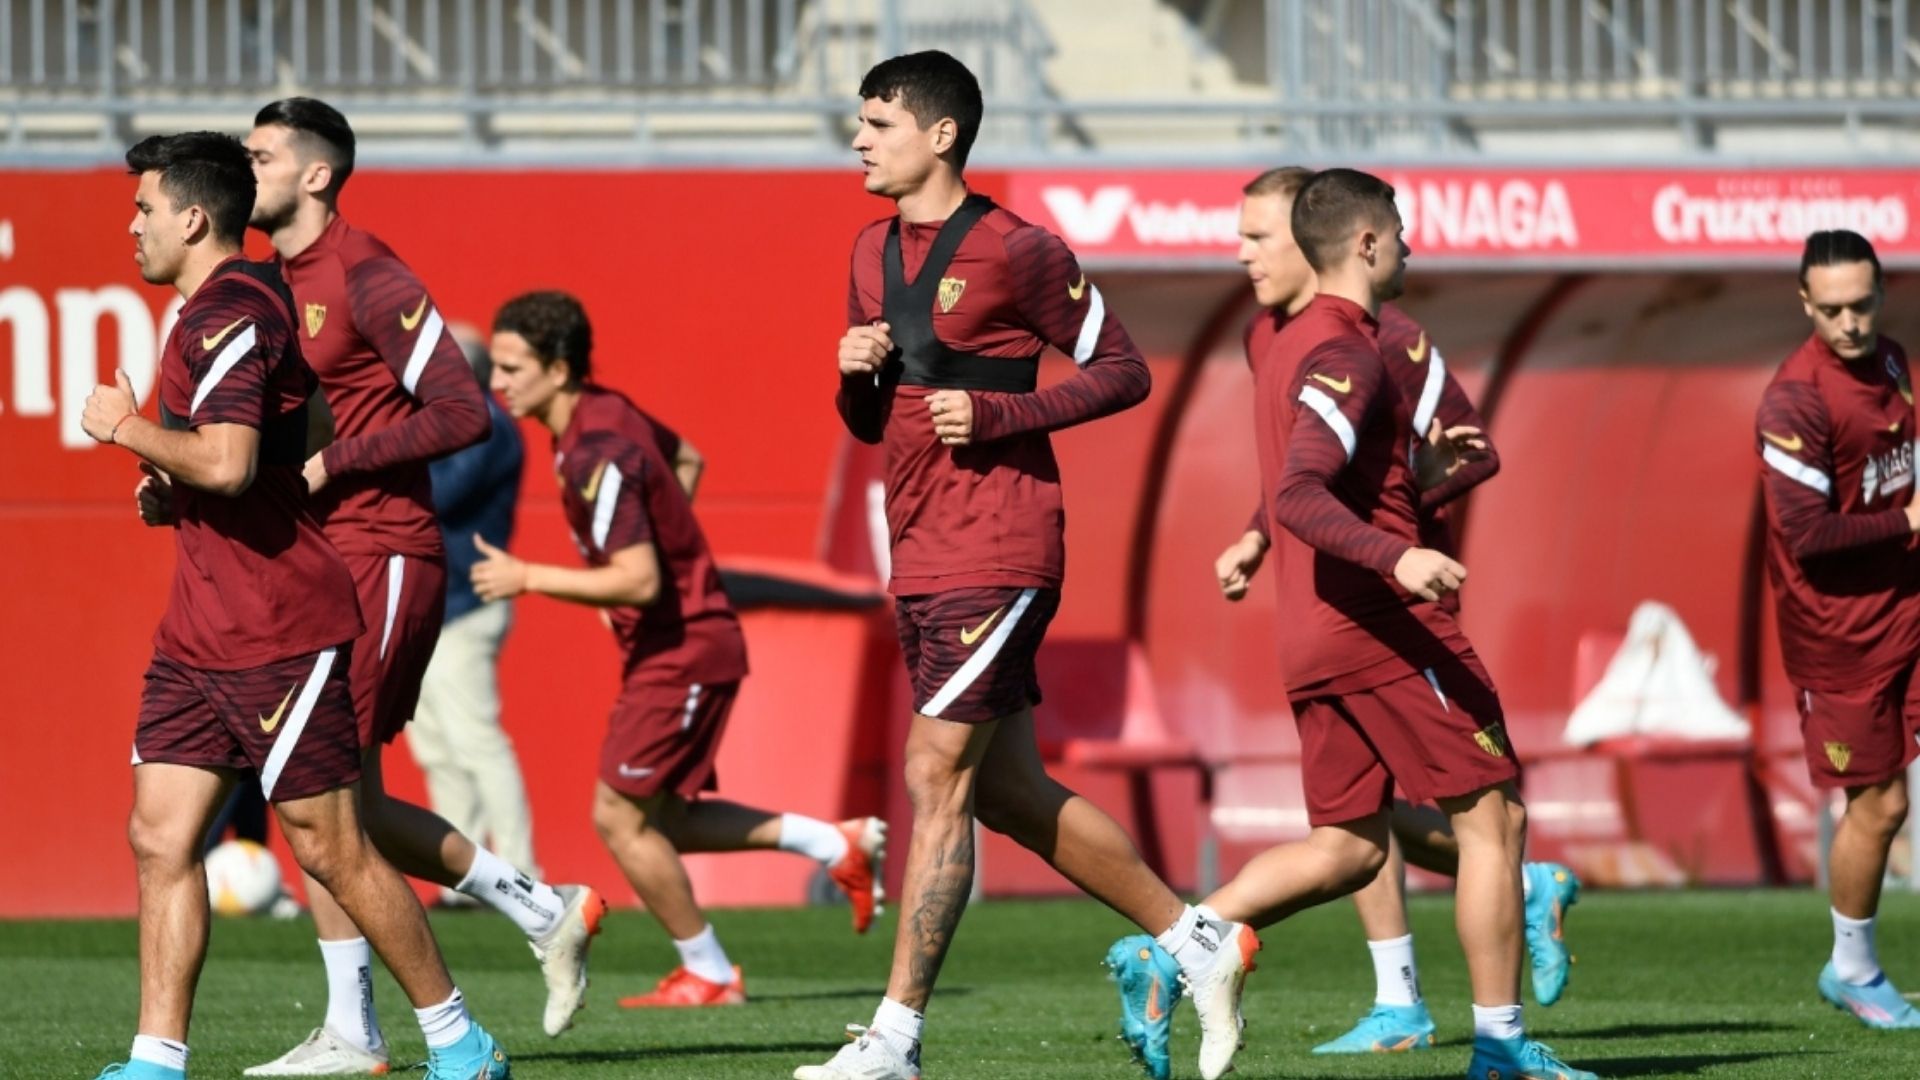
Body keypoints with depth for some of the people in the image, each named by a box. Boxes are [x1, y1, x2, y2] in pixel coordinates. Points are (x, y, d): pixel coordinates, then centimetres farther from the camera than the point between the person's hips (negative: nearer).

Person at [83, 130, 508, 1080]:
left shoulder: (231, 317, -16)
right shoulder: (226, 310, 16)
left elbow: (226, 462, -30)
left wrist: (125, 428, -15)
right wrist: (168, 490, 12)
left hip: (275, 634, -10)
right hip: (198, 634, 10)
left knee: (332, 850, -3)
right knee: (160, 838, 3)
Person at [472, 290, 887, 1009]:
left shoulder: (598, 454, -25)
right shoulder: (608, 412, 6)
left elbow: (638, 581, -30)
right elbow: (686, 460, 26)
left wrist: (526, 578, -26)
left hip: (680, 648, -10)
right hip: (683, 644, 10)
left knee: (622, 819, -4)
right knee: (656, 821, 14)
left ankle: (709, 975, 8)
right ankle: (836, 845, 19)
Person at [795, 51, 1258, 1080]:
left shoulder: (1014, 252, -10)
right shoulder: (874, 252, 14)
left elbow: (1122, 369, -7)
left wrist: (999, 414, -18)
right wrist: (857, 371, -3)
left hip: (994, 558, -9)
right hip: (919, 559, 9)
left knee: (936, 777, -10)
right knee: (1007, 791, 12)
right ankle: (1199, 940, 23)